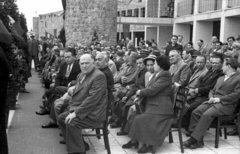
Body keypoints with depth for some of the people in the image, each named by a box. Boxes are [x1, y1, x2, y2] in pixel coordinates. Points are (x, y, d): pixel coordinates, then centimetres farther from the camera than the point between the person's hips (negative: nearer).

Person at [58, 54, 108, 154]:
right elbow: (77, 93, 17)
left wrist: (76, 113, -23)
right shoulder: (82, 75, 12)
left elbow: (92, 99, -24)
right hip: (79, 109, 10)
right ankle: (77, 143, 18)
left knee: (71, 123, -25)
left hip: (93, 114, -10)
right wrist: (73, 110, -1)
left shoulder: (99, 76, -18)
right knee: (61, 118, 8)